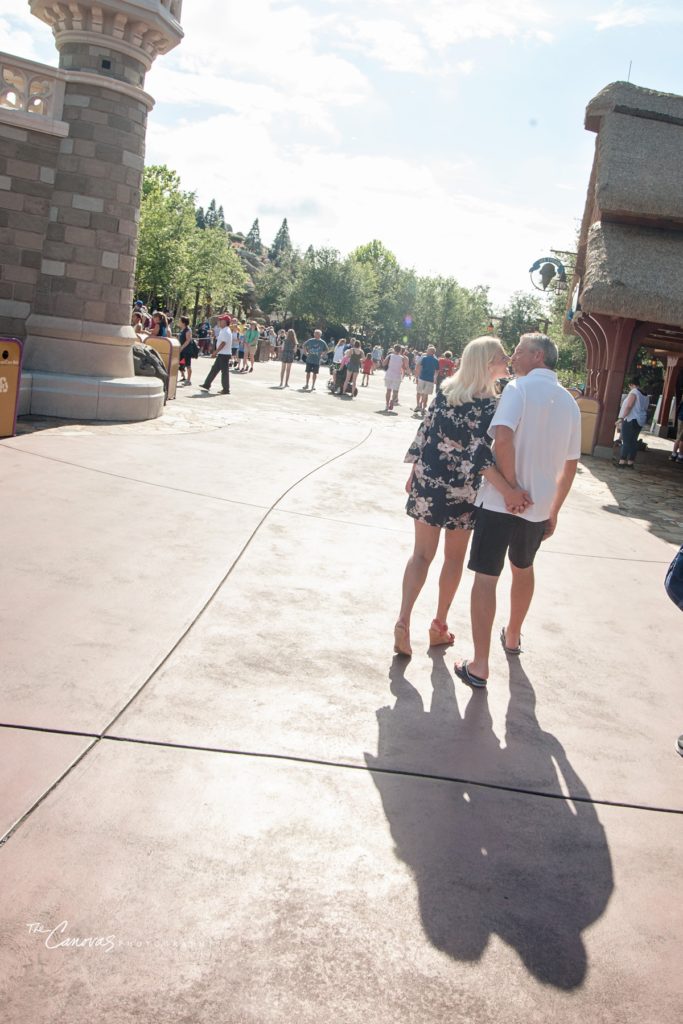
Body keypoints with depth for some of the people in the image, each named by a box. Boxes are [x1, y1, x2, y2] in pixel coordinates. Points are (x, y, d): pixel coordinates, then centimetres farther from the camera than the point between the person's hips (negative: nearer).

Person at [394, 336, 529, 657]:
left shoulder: (446, 391, 2)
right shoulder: (488, 404, -14)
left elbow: (424, 432, 5)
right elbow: (480, 452, -23)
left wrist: (415, 473, 15)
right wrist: (507, 490, -26)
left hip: (428, 482, 4)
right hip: (462, 489, -4)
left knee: (422, 554, 9)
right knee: (454, 558, 13)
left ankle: (403, 621, -5)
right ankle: (440, 625, 24)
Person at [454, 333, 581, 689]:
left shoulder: (519, 388, -9)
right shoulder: (569, 402, 9)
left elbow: (502, 437, -26)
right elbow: (570, 465, 14)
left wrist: (511, 487, -18)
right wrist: (554, 510, 20)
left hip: (500, 501, -6)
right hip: (540, 507, 6)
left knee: (486, 577, -1)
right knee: (523, 569, 26)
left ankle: (479, 666, -1)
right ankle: (512, 636, 44)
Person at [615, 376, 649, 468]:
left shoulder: (634, 392, -12)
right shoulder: (645, 395, 15)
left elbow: (628, 406, -21)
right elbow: (646, 408, 21)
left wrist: (621, 418, -23)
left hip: (630, 420, -9)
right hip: (640, 421, 9)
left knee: (626, 441, -8)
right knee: (633, 441, 10)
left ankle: (622, 461, -10)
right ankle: (630, 462, 11)